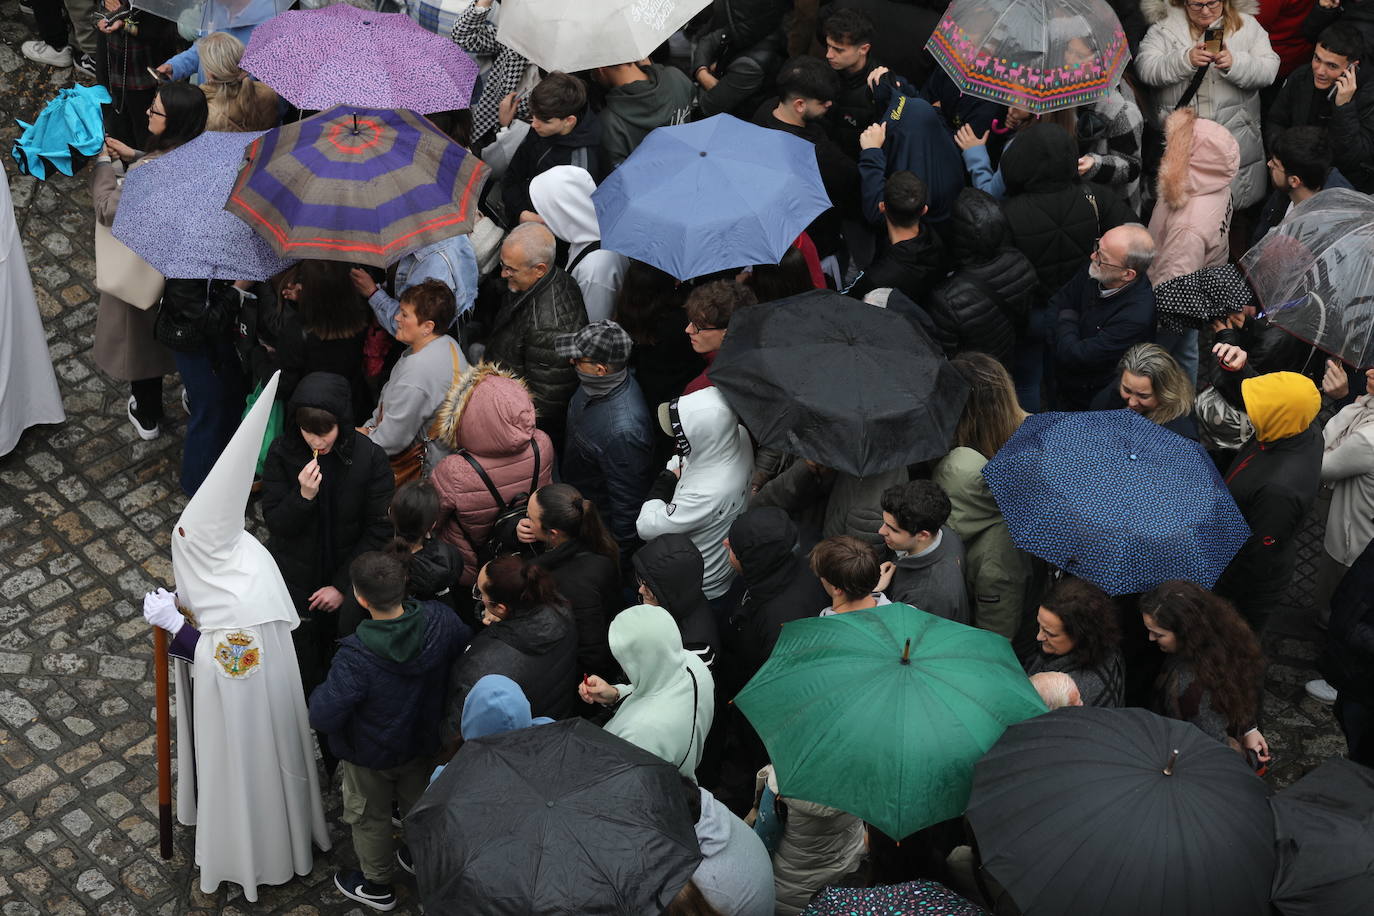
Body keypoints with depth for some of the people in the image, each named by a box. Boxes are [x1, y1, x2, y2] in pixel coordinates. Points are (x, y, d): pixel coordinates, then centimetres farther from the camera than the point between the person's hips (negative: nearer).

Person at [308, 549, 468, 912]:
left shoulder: (356, 657, -40)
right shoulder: (438, 620, -27)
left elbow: (323, 717, -33)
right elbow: (466, 645, -4)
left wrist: (319, 695, -11)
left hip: (372, 755, -4)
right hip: (424, 741, 4)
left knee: (369, 816, 23)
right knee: (417, 802, 31)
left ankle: (376, 883, 44)